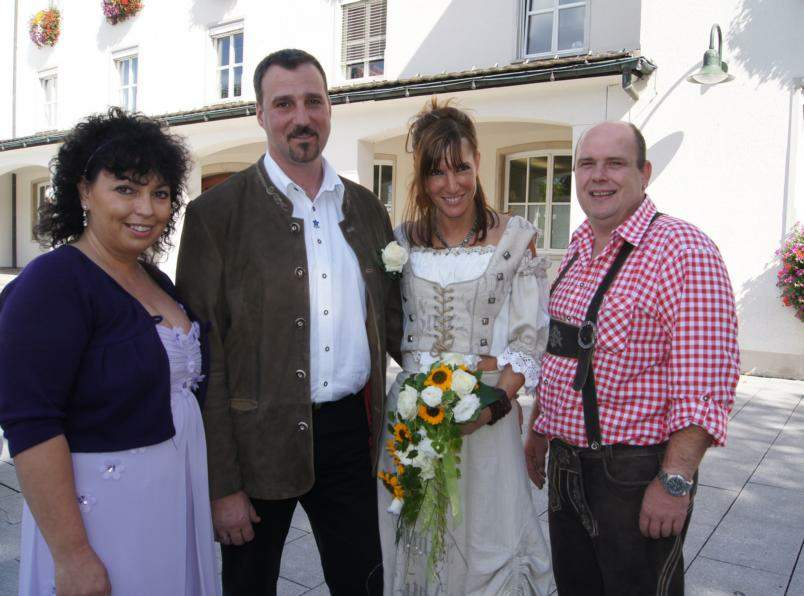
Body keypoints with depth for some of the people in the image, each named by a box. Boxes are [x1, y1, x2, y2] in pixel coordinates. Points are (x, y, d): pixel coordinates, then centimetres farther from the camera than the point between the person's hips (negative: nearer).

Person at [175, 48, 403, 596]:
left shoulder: (366, 207, 7)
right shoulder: (216, 213, -7)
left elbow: (391, 319, 13)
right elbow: (204, 359, -8)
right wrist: (221, 483, -9)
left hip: (351, 430, 4)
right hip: (259, 442, -3)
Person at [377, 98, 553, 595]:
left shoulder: (515, 238, -3)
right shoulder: (402, 242, 5)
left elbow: (529, 340, -5)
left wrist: (492, 404, -18)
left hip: (487, 416, -2)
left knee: (489, 544, 6)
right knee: (415, 545, 14)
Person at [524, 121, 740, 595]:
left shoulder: (682, 250, -17)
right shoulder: (577, 252, 8)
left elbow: (706, 385, -21)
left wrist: (674, 481, -22)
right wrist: (540, 430, 16)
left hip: (635, 474, -7)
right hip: (566, 465, 7)